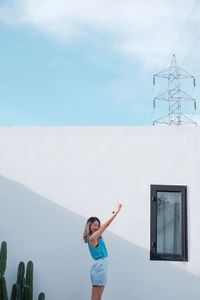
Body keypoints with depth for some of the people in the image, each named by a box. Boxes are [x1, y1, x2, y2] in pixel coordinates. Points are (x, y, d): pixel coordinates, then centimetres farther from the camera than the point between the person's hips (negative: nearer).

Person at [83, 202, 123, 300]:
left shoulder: (97, 236, 9)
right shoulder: (92, 238, -15)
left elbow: (106, 224, 10)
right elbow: (106, 224, -15)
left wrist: (115, 211, 6)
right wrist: (117, 211, -11)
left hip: (101, 266, 9)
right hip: (99, 267, -9)